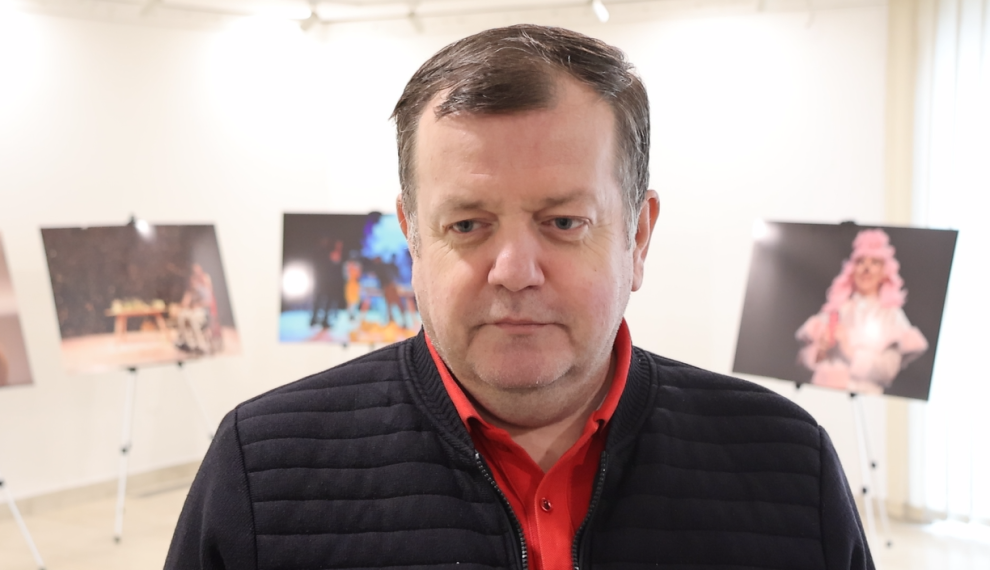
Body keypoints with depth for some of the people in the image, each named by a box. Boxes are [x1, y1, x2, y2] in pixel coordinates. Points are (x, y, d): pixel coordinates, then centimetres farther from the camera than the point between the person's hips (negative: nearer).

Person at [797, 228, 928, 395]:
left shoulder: (892, 315, 6)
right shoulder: (835, 309, 13)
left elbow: (888, 371, -4)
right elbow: (804, 355, 12)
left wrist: (852, 352, -12)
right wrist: (820, 351, -7)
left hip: (863, 395, -2)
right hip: (821, 391, 2)